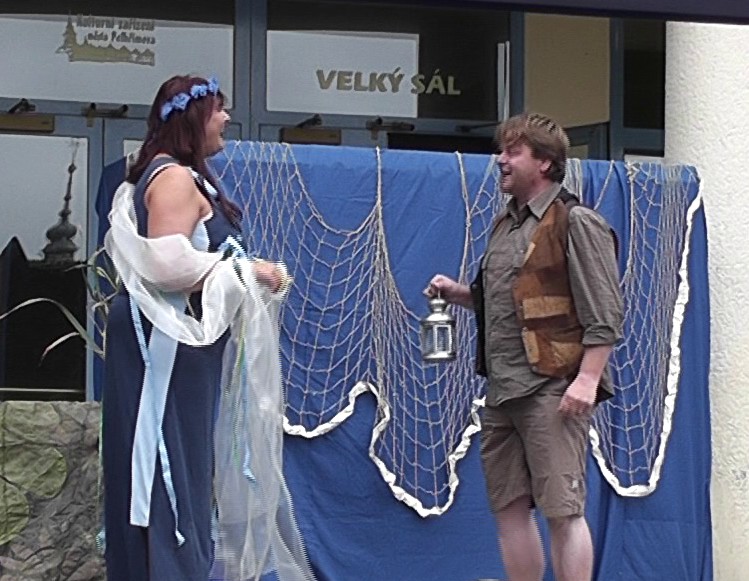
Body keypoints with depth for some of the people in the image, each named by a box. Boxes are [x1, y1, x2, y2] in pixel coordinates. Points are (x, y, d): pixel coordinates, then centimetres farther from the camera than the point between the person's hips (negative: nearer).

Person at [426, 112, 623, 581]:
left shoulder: (575, 223, -7)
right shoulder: (506, 225, 19)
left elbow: (604, 313, -12)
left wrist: (587, 378, -21)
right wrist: (457, 293, 11)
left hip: (551, 390, -9)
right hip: (503, 391, 9)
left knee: (562, 509, -8)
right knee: (509, 506, 9)